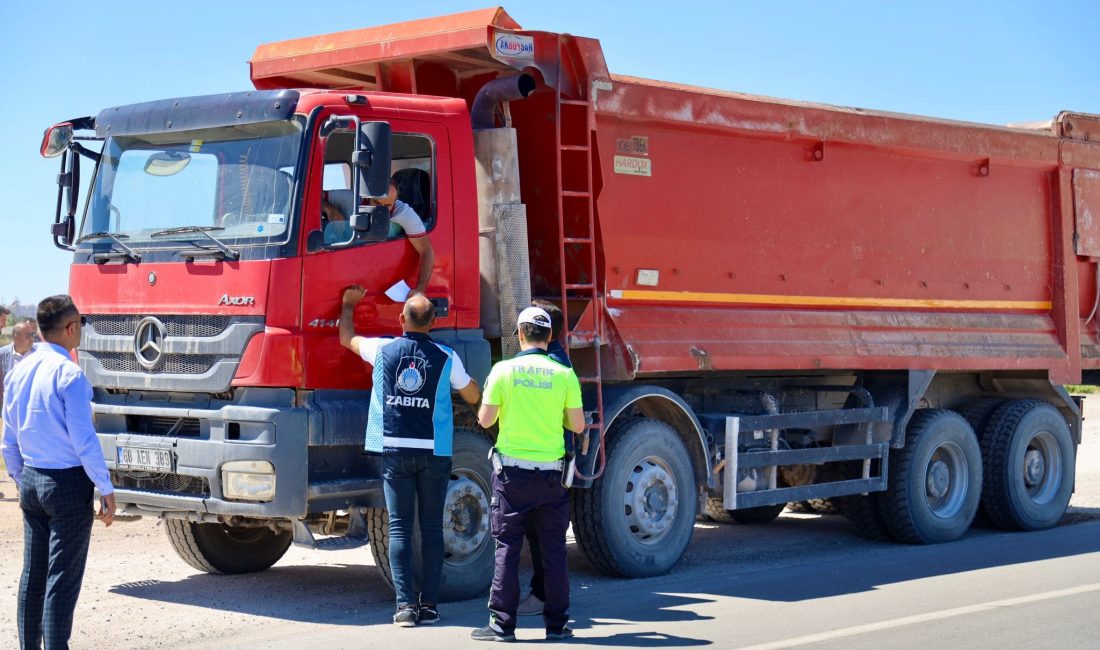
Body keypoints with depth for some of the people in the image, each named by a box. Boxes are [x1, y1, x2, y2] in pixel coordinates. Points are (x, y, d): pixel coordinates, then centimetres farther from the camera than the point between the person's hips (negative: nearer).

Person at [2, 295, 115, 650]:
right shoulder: (70, 374, -16)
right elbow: (83, 440, -17)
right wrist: (106, 491, -11)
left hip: (31, 480, 7)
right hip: (68, 482, -7)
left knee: (32, 575, 14)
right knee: (62, 580, -2)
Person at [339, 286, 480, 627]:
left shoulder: (383, 350, 0)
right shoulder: (446, 357, -2)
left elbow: (346, 338, 20)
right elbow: (473, 397, 12)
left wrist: (348, 305, 37)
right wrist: (465, 373, 31)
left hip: (395, 451, 0)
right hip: (434, 452, 0)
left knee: (399, 528, 3)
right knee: (431, 528, 6)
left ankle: (405, 603, -4)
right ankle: (429, 604, 6)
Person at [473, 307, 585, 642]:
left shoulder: (504, 370, -5)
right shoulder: (564, 374, -2)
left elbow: (485, 420, -3)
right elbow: (578, 425, 1)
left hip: (512, 471, -1)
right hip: (551, 473, 1)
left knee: (507, 548, 5)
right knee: (554, 551, 8)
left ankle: (502, 624, 5)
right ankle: (556, 624, 11)